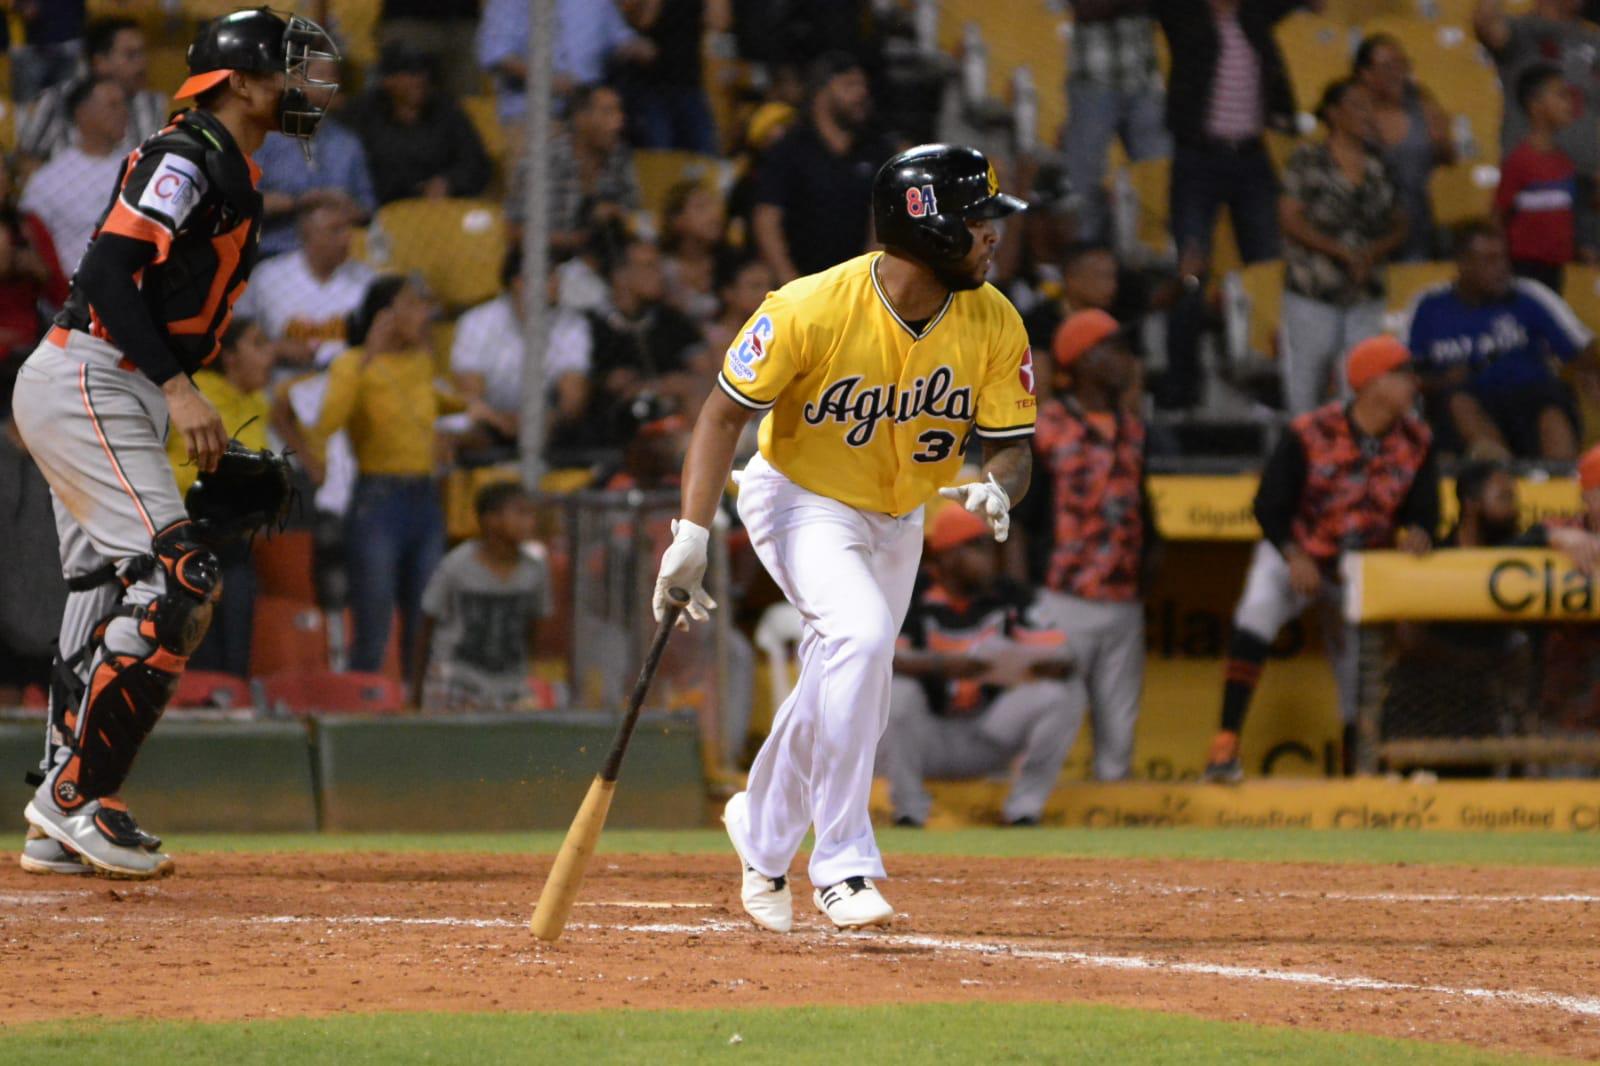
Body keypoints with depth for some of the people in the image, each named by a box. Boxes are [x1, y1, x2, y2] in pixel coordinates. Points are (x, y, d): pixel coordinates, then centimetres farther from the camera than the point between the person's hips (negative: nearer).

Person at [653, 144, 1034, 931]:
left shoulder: (994, 325, -15)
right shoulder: (812, 309, -27)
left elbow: (1011, 444, -9)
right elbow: (726, 411, -19)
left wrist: (997, 488, -33)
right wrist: (693, 534, -26)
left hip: (897, 521, 6)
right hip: (801, 502, -6)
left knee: (849, 705, 14)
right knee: (861, 632, -30)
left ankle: (762, 831, 44)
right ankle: (842, 865, -24)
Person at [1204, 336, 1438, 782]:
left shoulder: (1417, 441, -8)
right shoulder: (1309, 435, -20)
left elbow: (1423, 508, 0)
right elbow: (1270, 506, -14)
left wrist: (1417, 532, -24)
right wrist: (1295, 557, -27)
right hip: (1295, 556, -4)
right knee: (1259, 608, -32)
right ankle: (1226, 745, -34)